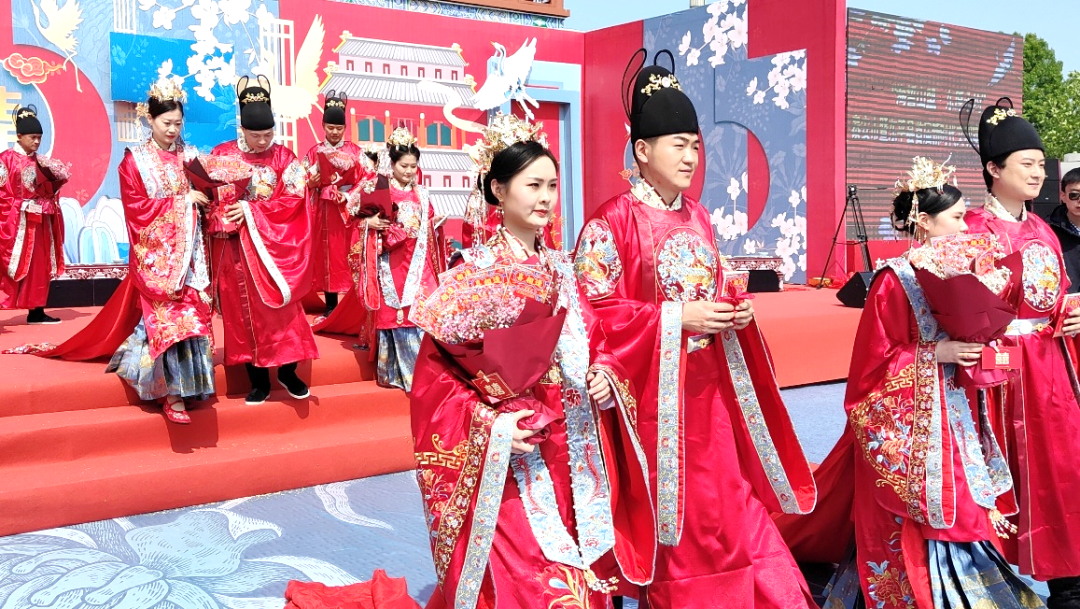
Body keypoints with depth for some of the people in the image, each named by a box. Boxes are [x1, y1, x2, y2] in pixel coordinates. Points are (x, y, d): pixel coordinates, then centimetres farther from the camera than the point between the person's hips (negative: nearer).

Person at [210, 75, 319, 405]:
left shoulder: (284, 157, 3)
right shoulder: (222, 154, 5)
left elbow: (293, 199, -7)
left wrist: (251, 210, -16)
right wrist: (224, 217, -18)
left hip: (273, 245, -1)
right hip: (235, 247, 1)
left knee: (280, 306, -4)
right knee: (243, 311, 3)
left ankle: (287, 371, 10)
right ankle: (259, 380, 11)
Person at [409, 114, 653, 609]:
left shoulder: (560, 271, 9)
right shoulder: (472, 275, -8)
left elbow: (594, 346, 15)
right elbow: (434, 375, -8)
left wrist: (605, 377, -6)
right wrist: (488, 424, -19)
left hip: (575, 459, 5)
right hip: (507, 465, -5)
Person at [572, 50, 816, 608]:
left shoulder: (697, 217, 10)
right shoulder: (614, 221, -12)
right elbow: (597, 312, -15)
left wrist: (735, 313, -2)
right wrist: (677, 319, -19)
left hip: (709, 386, 6)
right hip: (655, 389, -6)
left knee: (730, 505, 10)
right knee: (674, 517, 4)